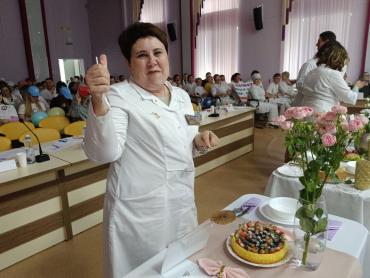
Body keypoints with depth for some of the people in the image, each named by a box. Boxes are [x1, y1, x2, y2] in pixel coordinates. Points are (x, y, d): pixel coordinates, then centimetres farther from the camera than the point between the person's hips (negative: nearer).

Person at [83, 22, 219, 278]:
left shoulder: (181, 95, 5)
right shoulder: (119, 97, -14)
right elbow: (103, 153, -27)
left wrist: (200, 140, -5)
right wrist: (99, 100, -41)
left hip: (182, 203, 6)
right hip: (139, 211, -6)